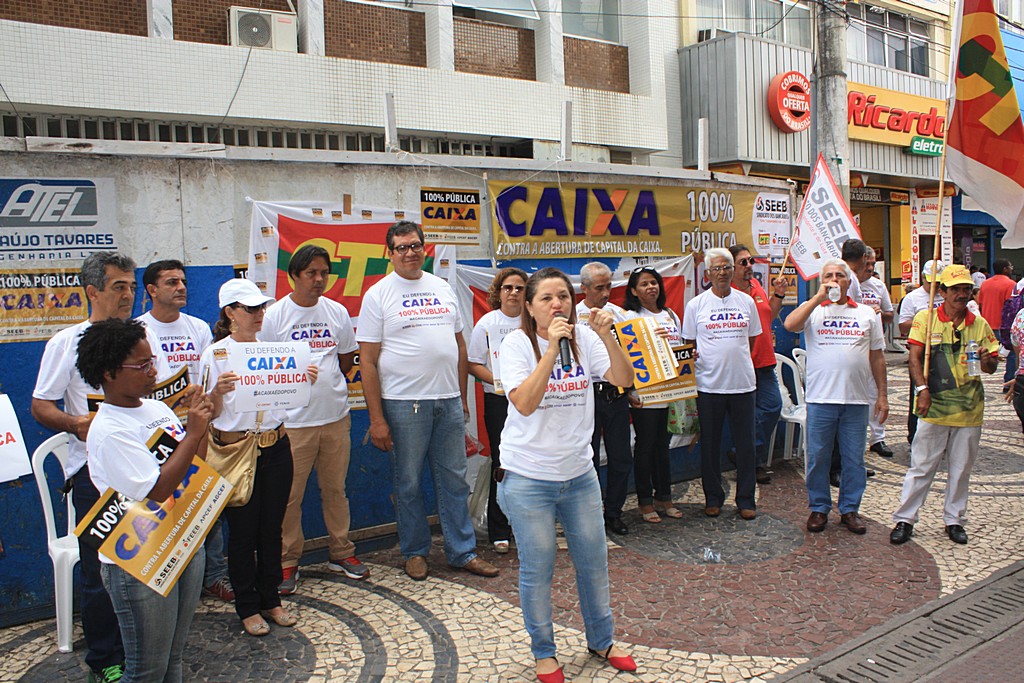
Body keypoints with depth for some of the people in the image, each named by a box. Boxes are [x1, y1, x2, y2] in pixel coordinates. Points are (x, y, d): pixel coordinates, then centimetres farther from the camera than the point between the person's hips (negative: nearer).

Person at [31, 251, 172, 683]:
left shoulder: (143, 337, 10)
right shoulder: (67, 342, -1)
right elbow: (40, 407, -2)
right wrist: (76, 424, -21)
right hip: (95, 472, -3)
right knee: (101, 570, 3)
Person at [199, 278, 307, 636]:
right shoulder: (215, 354, -4)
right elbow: (211, 412, -4)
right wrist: (218, 390, -24)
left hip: (276, 447, 4)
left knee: (272, 529, 12)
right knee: (242, 532, 5)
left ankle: (270, 600, 27)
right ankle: (247, 607, 21)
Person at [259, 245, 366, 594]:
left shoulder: (337, 312, 8)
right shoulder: (274, 315, -3)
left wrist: (325, 383, 10)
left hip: (335, 417, 3)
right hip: (292, 421, -3)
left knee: (335, 489, 14)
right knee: (289, 495, 2)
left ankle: (340, 552, 27)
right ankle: (287, 562, 16)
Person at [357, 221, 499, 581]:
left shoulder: (442, 288, 11)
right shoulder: (378, 295, -3)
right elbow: (368, 361, -6)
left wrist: (462, 397, 12)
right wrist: (376, 418, -11)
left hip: (449, 401, 4)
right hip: (403, 403, -4)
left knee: (455, 480, 10)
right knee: (408, 483, 7)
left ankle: (463, 551, 22)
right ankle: (415, 551, 25)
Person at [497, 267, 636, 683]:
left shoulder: (584, 338, 0)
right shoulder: (517, 343, -11)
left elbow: (623, 381, -10)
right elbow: (525, 403, -23)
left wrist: (607, 338, -25)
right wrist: (552, 348, -29)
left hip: (579, 473, 4)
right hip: (529, 477, -4)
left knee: (593, 560, 15)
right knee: (537, 569, 7)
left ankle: (601, 641, 37)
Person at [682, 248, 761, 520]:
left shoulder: (746, 301, 7)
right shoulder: (696, 304, 1)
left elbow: (751, 339, 15)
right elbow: (689, 344, 5)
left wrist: (736, 361, 7)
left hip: (743, 382, 2)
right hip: (709, 383, -1)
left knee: (745, 444, 7)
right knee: (710, 444, 8)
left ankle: (746, 500, 19)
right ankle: (713, 498, 22)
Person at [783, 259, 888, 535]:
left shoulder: (867, 314, 12)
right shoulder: (813, 309, 5)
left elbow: (877, 356, 13)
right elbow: (790, 325, -17)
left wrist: (882, 395, 10)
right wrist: (819, 297, -15)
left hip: (857, 399, 2)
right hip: (820, 398, -2)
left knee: (854, 458, 8)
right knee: (817, 457, 5)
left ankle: (849, 509, 22)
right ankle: (819, 508, 19)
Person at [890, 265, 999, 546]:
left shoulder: (979, 324, 7)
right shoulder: (925, 318, -2)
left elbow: (992, 367, 11)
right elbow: (915, 358, -8)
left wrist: (987, 360, -13)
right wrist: (922, 389, -20)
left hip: (969, 409, 3)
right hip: (933, 407, -3)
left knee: (961, 469, 11)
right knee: (921, 467, 1)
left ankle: (954, 520, 26)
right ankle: (904, 519, 10)